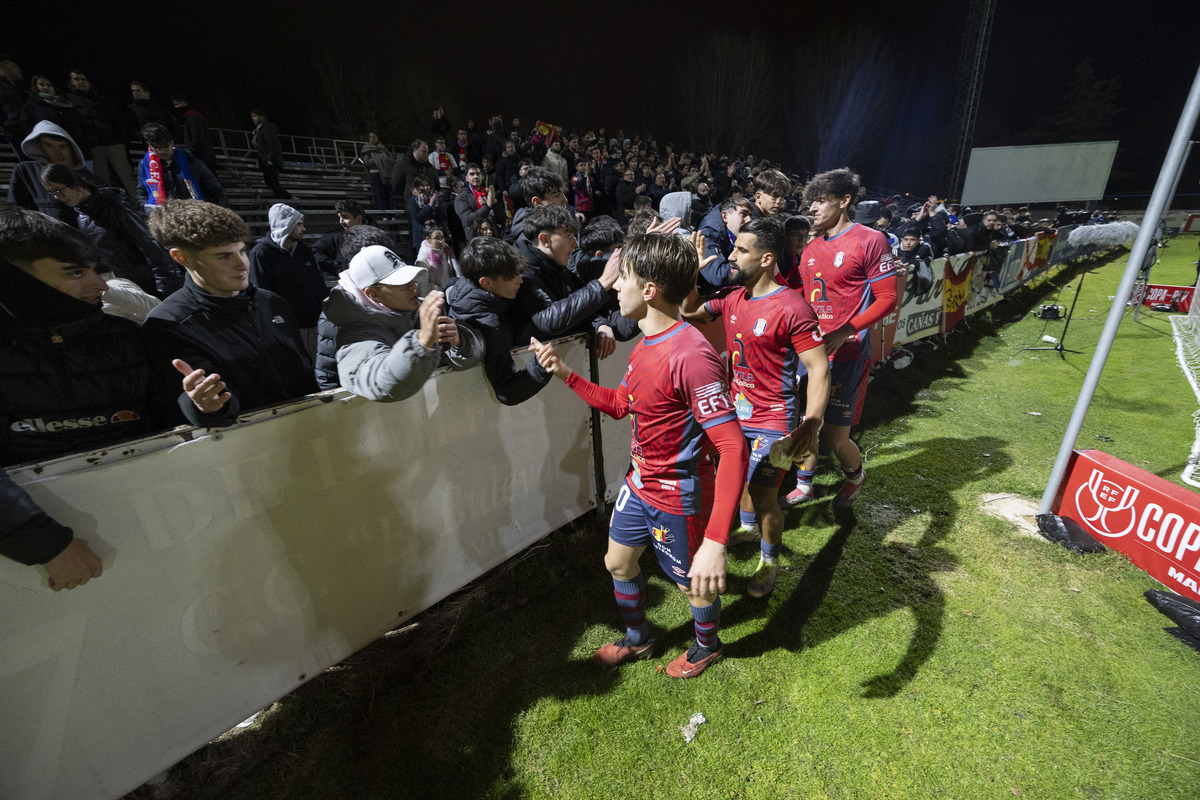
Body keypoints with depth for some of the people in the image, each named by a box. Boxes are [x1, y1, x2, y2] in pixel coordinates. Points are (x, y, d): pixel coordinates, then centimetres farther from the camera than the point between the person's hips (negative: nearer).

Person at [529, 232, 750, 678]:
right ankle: (637, 640, 53)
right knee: (617, 562, 24)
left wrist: (715, 542, -39)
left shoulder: (691, 356, -30)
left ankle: (708, 646, 52)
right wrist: (565, 374, 4)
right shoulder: (646, 343, 0)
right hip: (640, 484, 9)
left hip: (679, 498, -8)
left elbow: (732, 449, -33)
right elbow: (620, 405, 11)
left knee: (695, 585, 18)